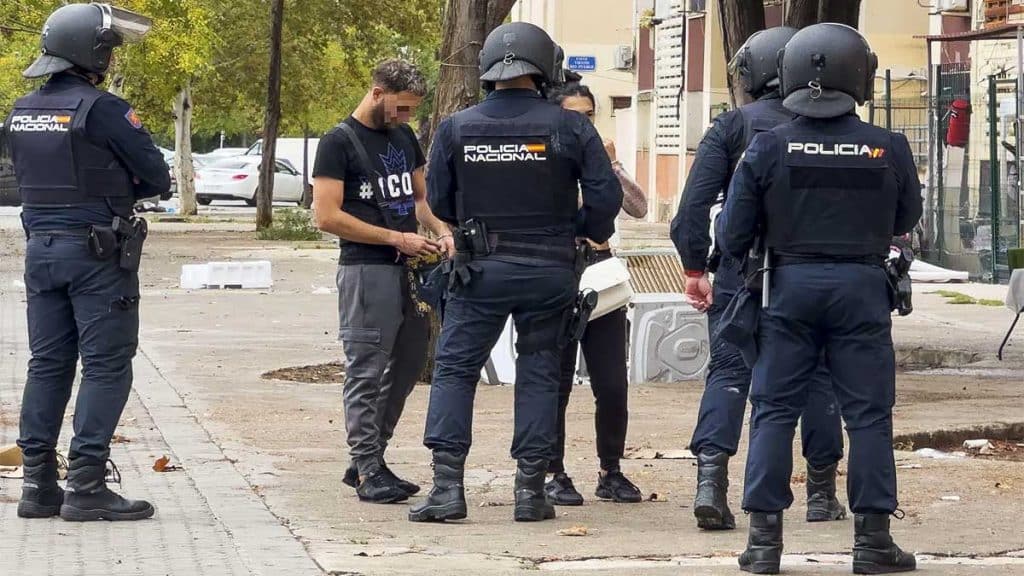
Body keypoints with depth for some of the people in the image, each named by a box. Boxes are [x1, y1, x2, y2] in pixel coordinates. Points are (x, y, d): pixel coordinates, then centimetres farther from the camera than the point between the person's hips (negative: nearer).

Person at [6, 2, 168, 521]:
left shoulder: (21, 113, 8)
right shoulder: (102, 109, -14)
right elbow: (156, 177, -10)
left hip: (41, 247, 7)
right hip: (97, 253, -7)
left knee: (48, 365, 11)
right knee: (106, 366, -2)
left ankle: (38, 484, 11)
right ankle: (86, 487, -6)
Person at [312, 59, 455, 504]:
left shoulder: (404, 137, 16)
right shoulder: (339, 142, -7)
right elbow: (327, 216, -13)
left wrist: (440, 231, 4)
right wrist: (395, 238, -15)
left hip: (409, 268, 8)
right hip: (366, 271, -8)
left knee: (407, 367, 11)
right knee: (367, 373, -5)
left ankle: (366, 461, 20)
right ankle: (368, 471, 0)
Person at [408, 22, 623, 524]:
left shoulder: (456, 129, -3)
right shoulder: (569, 128, -7)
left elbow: (439, 205, 5)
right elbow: (605, 197, -8)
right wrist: (585, 231, 13)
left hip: (480, 271, 0)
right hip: (550, 271, 0)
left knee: (454, 369, 6)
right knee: (539, 374, 10)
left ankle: (447, 483, -5)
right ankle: (531, 488, 8)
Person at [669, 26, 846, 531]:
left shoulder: (732, 127, 1)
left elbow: (695, 201, -6)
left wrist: (694, 268, -2)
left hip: (742, 272, -1)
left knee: (728, 372, 1)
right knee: (817, 376, 12)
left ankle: (711, 479, -17)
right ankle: (822, 493, 18)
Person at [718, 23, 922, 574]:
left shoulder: (767, 147, -6)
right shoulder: (888, 148, -6)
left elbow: (733, 234, -2)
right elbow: (906, 219, 9)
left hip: (791, 284, 1)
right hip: (861, 286, -1)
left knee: (774, 409, 8)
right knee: (868, 414, 6)